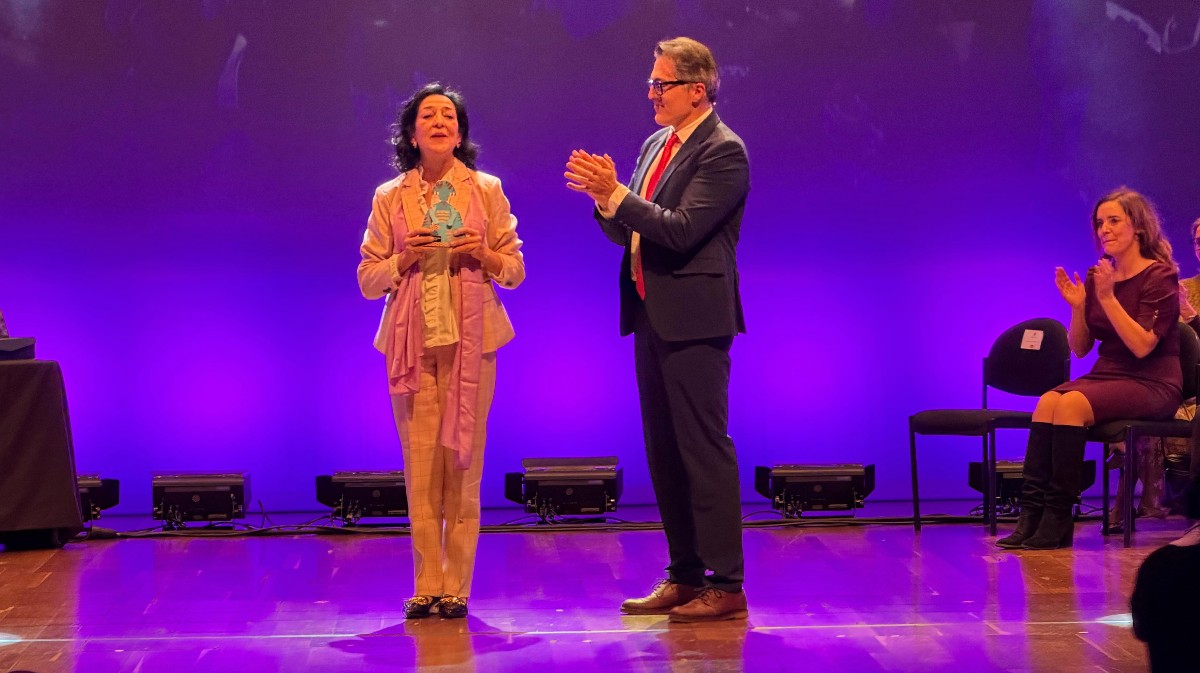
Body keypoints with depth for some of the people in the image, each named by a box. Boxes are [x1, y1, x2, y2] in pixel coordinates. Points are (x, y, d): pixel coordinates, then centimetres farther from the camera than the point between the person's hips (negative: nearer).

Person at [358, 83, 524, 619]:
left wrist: (483, 256, -10)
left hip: (470, 338, 0)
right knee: (420, 465, -3)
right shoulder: (389, 198, 9)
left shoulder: (486, 190, 8)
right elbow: (368, 279, 9)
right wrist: (404, 259, -9)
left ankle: (456, 587, 2)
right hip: (412, 339, 1)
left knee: (463, 463, -3)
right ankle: (427, 586, 3)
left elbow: (515, 269, 10)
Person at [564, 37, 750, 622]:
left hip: (693, 319, -9)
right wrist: (602, 196, -5)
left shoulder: (722, 151, -11)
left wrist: (615, 194, -20)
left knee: (704, 447, -7)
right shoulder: (657, 145, 15)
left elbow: (681, 230, -20)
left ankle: (726, 585, -3)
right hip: (652, 316, 9)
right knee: (663, 450, 12)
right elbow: (627, 232, 14)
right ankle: (685, 575, 20)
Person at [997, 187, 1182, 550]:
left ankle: (1058, 518, -27)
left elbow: (1142, 346, -19)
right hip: (1107, 376, 6)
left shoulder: (1159, 277, -7)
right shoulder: (1097, 276, 11)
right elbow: (1080, 348, 11)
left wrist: (1108, 298, -22)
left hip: (1152, 384, -6)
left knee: (1072, 404, -30)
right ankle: (1032, 512, -32)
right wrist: (1077, 306, -4)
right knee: (1048, 401, -25)